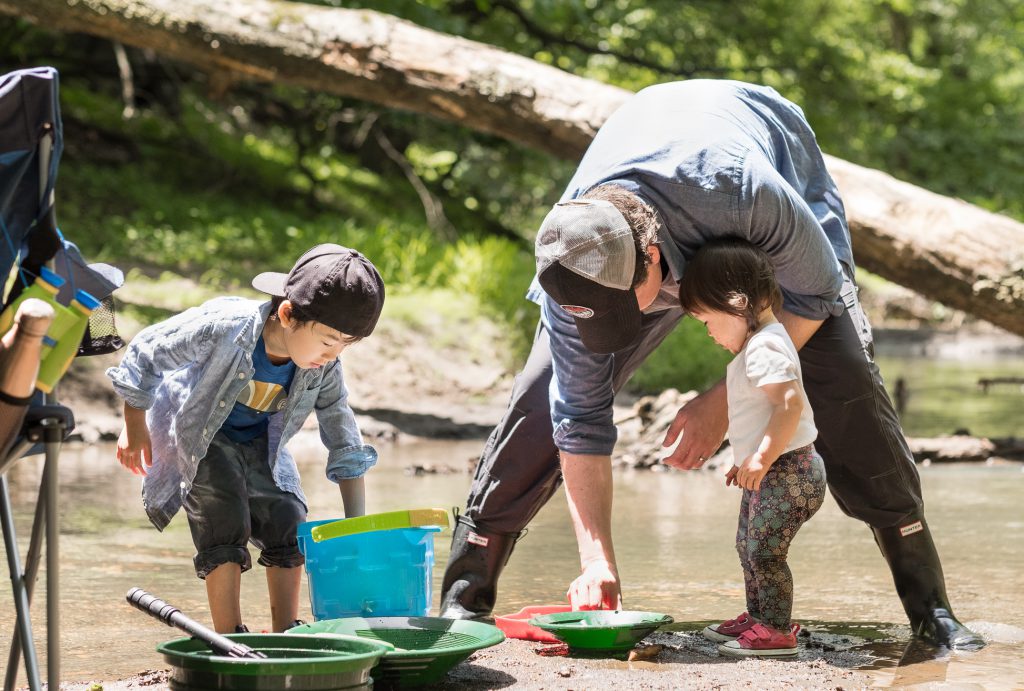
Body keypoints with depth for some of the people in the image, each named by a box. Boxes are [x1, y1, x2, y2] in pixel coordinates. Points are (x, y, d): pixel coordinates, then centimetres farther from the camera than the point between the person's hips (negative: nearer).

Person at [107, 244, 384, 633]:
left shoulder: (323, 370, -23)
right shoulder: (225, 327, -39)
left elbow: (345, 446, -11)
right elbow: (147, 352, -23)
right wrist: (134, 427, -12)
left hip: (260, 442, 5)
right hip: (199, 436, -5)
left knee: (287, 520, -2)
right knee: (226, 521, -18)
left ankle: (286, 634, 10)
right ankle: (230, 640, -12)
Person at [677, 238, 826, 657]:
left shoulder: (765, 347, -19)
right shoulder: (759, 344, 16)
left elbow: (790, 405, -30)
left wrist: (762, 457, -28)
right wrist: (748, 461, 24)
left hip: (786, 471, -11)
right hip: (769, 475, 11)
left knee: (765, 549, -11)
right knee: (748, 545, 19)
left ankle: (776, 630, -7)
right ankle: (758, 617, 30)